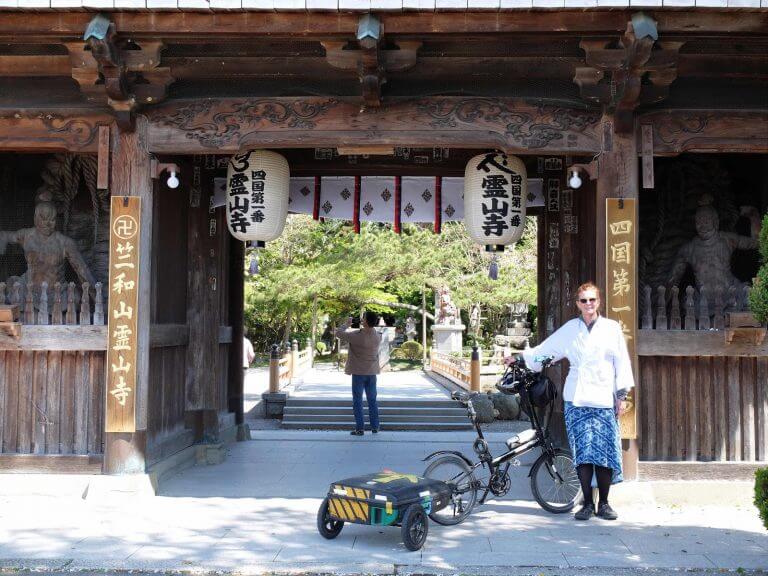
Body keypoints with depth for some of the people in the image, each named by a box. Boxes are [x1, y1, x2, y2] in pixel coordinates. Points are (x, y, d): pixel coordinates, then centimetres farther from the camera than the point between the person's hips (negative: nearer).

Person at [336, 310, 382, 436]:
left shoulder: (357, 335, -20)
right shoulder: (377, 336, -4)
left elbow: (338, 333, -10)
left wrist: (347, 323, 2)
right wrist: (363, 328, 18)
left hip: (358, 372, -4)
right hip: (372, 372, 4)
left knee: (358, 401, 3)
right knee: (372, 400, 13)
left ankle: (359, 429, 2)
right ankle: (375, 427, 17)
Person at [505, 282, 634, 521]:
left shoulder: (612, 328, 9)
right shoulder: (570, 329, 11)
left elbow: (622, 362, 9)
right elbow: (544, 350, 19)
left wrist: (621, 395, 5)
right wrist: (519, 357, 14)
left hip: (604, 400, 0)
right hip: (577, 400, 1)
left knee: (605, 451, -3)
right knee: (583, 451, -3)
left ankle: (604, 503, 9)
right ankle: (587, 503, 5)